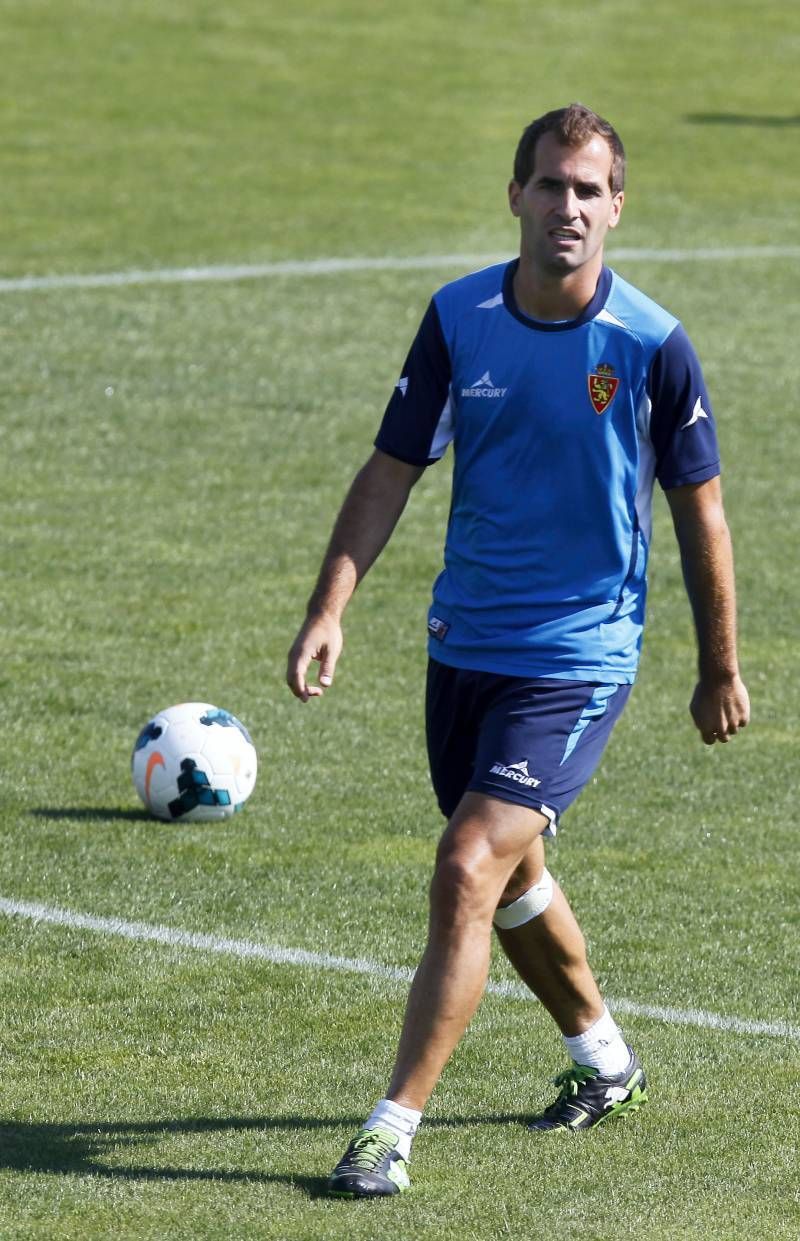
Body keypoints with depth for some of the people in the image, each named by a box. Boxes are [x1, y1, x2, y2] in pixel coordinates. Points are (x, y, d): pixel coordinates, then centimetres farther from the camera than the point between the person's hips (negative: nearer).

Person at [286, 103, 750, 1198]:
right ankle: (603, 1060, 45)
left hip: (577, 663, -5)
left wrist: (721, 669, 5)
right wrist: (330, 608, -10)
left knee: (469, 873, -18)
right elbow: (392, 471, 2)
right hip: (465, 646, 5)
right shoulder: (460, 318, -3)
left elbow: (699, 509, -1)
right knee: (510, 877, 20)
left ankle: (394, 1128, -13)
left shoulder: (651, 346, -12)